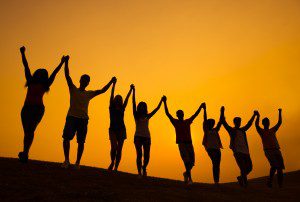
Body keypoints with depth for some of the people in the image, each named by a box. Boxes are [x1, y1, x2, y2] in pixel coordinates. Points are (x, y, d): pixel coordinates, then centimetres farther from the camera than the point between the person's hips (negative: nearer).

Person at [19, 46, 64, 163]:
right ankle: (25, 154, 3)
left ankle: (25, 153, -17)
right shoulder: (31, 82, 17)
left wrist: (62, 62, 22)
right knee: (27, 132, 3)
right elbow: (26, 67, 20)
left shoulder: (44, 85, 15)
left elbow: (55, 72, 18)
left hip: (38, 109, -1)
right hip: (26, 108, 1)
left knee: (30, 131, -10)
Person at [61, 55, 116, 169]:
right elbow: (67, 75, 2)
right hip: (71, 117, -2)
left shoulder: (89, 94, 17)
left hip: (83, 119, 2)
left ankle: (77, 163, 7)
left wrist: (111, 82, 8)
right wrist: (66, 62, -6)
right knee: (66, 138, -12)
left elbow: (102, 90, 16)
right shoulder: (73, 89, 11)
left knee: (81, 142, 0)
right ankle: (66, 160, -2)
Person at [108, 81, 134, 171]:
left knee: (119, 149, -3)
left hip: (121, 129, 2)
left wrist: (131, 89, 2)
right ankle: (112, 162, 6)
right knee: (114, 146, -19)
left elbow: (127, 98, 7)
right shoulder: (112, 107, 7)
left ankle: (116, 167, 2)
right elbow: (112, 95, 0)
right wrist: (114, 84, -5)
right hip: (113, 129, -2)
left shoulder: (122, 108, 12)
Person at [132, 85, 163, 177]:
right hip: (138, 136, -3)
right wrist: (133, 91, -6)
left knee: (147, 155, -3)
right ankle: (139, 172, -6)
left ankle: (144, 168, 23)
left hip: (147, 137, 3)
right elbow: (133, 103, -1)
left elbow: (156, 109, 17)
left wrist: (161, 101, 15)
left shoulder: (147, 117, 15)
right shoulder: (136, 116, 7)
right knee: (139, 154, -11)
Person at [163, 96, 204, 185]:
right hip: (181, 144, -4)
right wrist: (165, 102, -8)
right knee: (187, 161, -16)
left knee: (192, 162, 4)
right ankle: (189, 178, -12)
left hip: (189, 143, 4)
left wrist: (201, 107, 23)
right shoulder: (175, 122, 6)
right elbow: (167, 113, -2)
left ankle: (186, 173, 31)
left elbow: (195, 114, 25)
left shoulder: (188, 121, 17)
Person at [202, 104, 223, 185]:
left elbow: (220, 122, 18)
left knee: (217, 165, 1)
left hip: (217, 149, 5)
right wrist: (204, 110, -5)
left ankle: (217, 181, 4)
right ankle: (215, 180, -21)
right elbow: (205, 120, 1)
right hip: (210, 148, -5)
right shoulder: (206, 130, 8)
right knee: (215, 163, -23)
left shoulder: (215, 130, 20)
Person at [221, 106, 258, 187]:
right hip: (237, 152, -6)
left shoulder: (242, 130, 24)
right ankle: (245, 183, -7)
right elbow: (223, 122, -1)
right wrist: (222, 112, -10)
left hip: (245, 152, 6)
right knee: (243, 168, -14)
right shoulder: (231, 130, 9)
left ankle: (241, 178, 25)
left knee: (249, 168, 2)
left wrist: (254, 115, 41)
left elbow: (249, 124, 36)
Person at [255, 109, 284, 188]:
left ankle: (280, 183, 3)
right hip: (268, 151, -5)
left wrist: (280, 113, 22)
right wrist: (258, 116, -20)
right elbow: (256, 125, -9)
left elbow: (279, 122, 25)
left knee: (280, 166, -5)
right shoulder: (261, 131, 11)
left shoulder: (273, 130, 26)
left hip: (277, 150, 5)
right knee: (274, 165, -22)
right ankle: (270, 181, -10)